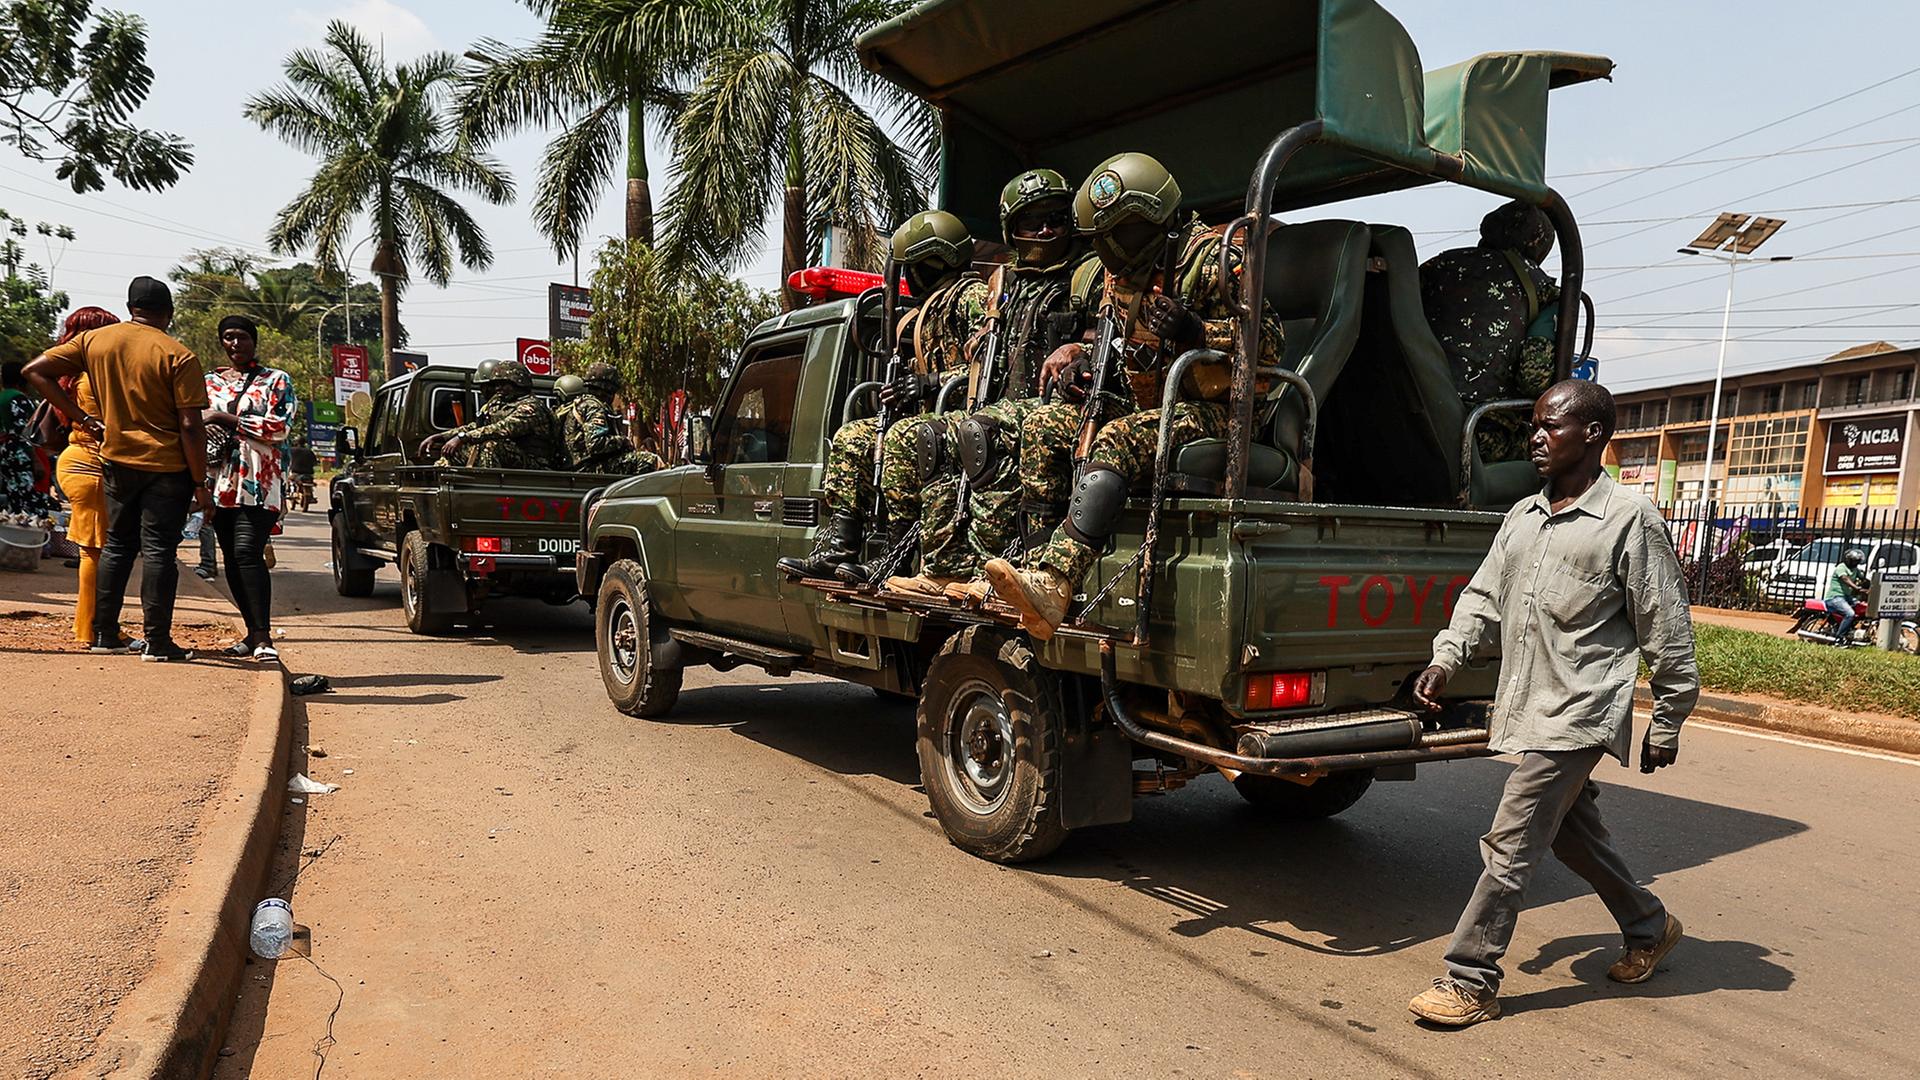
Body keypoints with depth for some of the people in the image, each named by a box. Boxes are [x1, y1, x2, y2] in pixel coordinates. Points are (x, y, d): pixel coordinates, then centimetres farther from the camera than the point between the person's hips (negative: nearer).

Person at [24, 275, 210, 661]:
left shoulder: (94, 340, 3)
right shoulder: (179, 356, -12)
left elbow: (36, 371, 3)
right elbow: (191, 427, -15)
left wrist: (81, 417, 5)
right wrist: (200, 484, -9)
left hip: (118, 460, 5)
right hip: (167, 466, -4)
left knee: (117, 545, 16)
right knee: (158, 549, -1)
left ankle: (105, 633, 20)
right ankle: (157, 640, 1)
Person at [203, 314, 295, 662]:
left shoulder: (276, 380, 6)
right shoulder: (209, 381, 19)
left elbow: (279, 426, -7)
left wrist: (225, 419, -10)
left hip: (258, 483, -5)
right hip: (220, 483, 5)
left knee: (248, 553, -17)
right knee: (231, 559, 6)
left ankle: (263, 637, -20)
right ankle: (253, 632, 15)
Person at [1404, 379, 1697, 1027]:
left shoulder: (1630, 520, -9)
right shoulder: (1522, 516, 11)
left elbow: (1667, 634, -5)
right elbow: (1484, 597, 13)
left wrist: (1667, 725, -2)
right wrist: (1446, 659, -3)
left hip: (1578, 713, -7)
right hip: (1529, 710, 8)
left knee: (1511, 845, -7)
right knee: (1573, 833, 21)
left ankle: (1470, 981, 2)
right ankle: (1649, 927, 44)